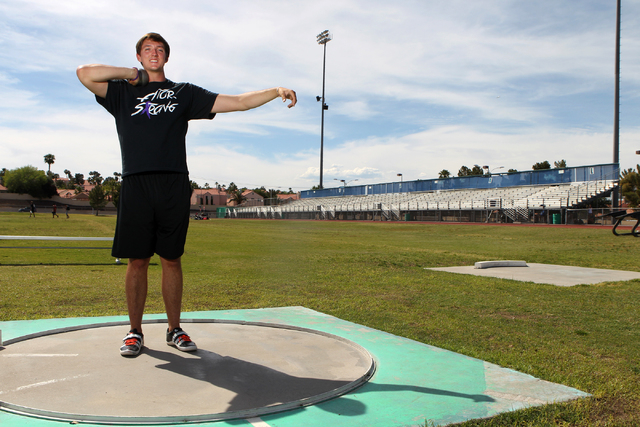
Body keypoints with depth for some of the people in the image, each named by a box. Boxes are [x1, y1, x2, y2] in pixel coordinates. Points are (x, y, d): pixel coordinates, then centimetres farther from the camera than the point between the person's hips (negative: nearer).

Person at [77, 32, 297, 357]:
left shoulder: (185, 93, 18)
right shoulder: (122, 92, 18)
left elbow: (238, 102, 12)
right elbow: (84, 73, 2)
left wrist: (276, 91, 1)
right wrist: (132, 74, 7)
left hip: (174, 185, 1)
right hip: (136, 184, 0)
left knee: (171, 259, 6)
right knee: (137, 260, 2)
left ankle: (174, 329, 17)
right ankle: (135, 331, 16)